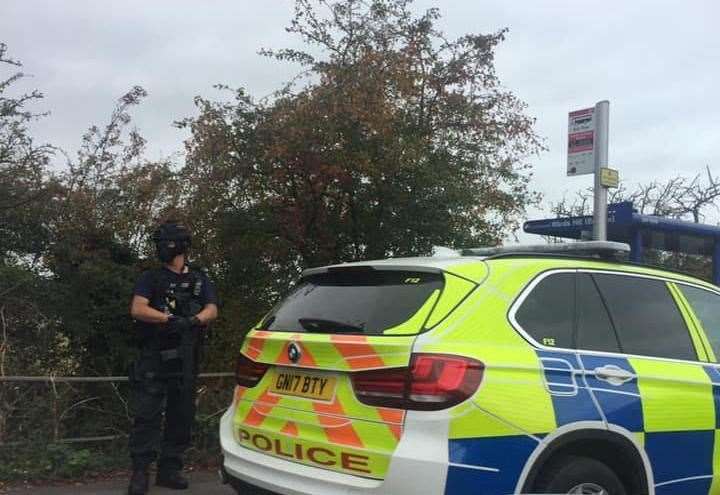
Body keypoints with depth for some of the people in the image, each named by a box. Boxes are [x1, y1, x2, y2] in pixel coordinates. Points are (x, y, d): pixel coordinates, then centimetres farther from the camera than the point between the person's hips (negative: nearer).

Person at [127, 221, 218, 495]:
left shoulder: (200, 280, 14)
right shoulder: (151, 278, 7)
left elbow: (212, 310, 1)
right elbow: (137, 309, -8)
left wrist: (194, 320, -21)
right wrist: (170, 319, -21)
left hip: (185, 359, 3)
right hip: (153, 358, -3)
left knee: (181, 415, 7)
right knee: (147, 414, -7)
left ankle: (170, 469, 16)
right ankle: (140, 472, -3)